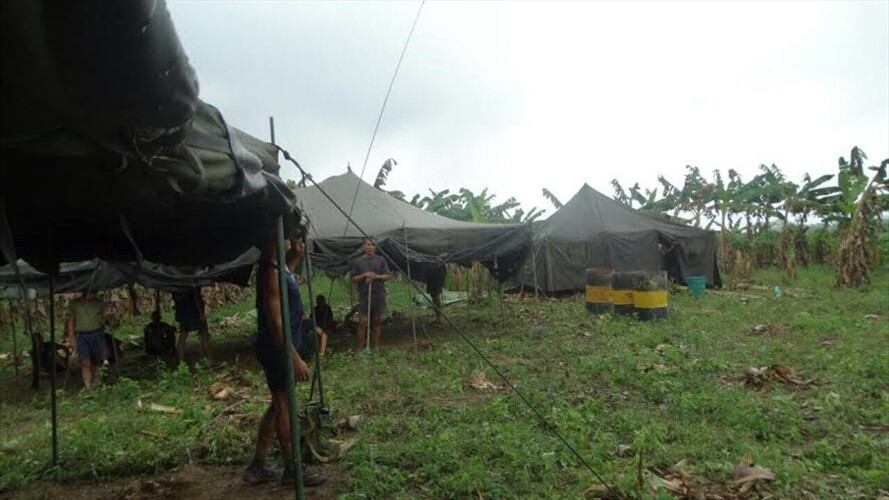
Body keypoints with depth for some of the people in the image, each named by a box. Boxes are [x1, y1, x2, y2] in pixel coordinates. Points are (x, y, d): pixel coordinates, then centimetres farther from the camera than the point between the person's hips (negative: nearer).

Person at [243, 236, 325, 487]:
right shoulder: (270, 272, -21)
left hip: (284, 347, 10)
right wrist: (295, 357, -25)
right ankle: (293, 469, 16)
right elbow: (275, 321, -25)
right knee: (284, 405, 2)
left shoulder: (279, 267, 8)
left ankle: (258, 466, 25)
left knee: (279, 404, 16)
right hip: (277, 349, -10)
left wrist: (297, 255, 17)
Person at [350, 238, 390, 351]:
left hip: (379, 295, 1)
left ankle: (376, 347, 15)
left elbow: (387, 276, 5)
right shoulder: (357, 262, 5)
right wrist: (364, 275, -15)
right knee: (363, 322, -4)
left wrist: (376, 276, -13)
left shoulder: (381, 260, 7)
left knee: (377, 322, 7)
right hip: (364, 296, -1)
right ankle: (360, 348, 3)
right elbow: (354, 279, 2)